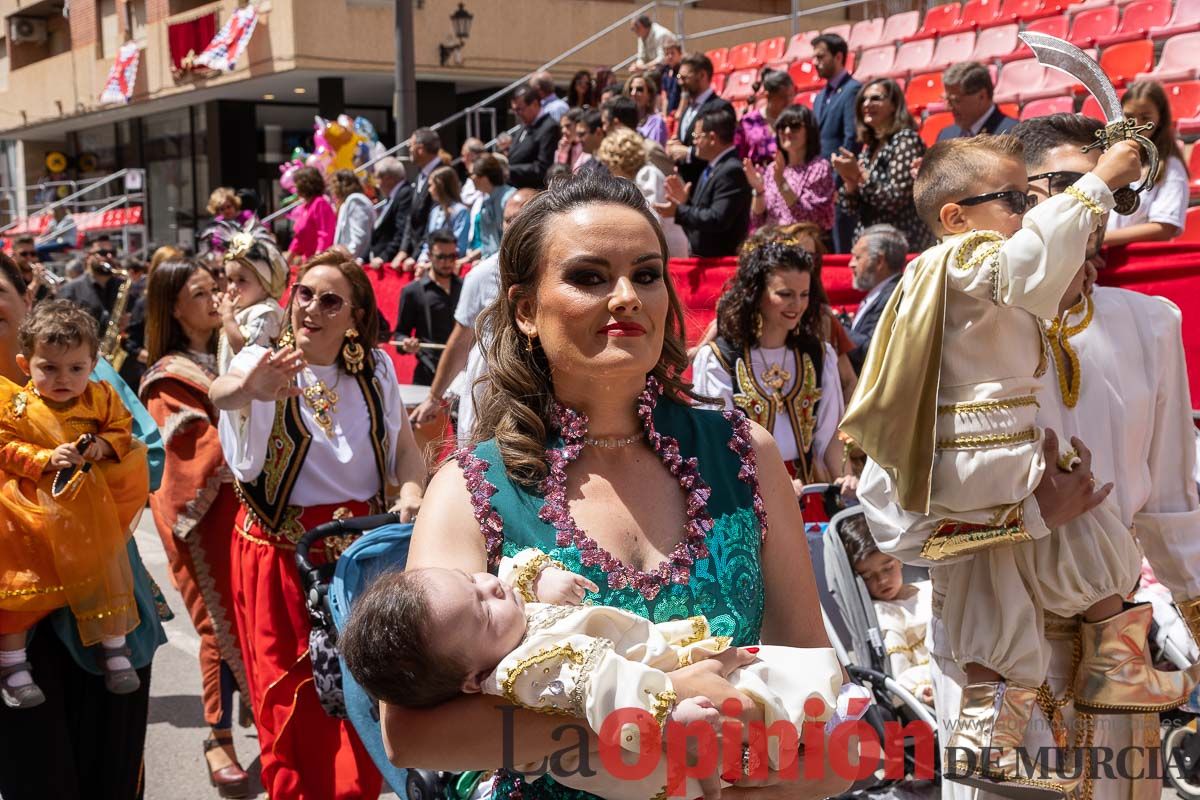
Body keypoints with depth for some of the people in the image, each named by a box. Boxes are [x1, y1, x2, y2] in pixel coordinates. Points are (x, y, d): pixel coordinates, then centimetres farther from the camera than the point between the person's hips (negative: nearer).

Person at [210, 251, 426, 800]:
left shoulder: (375, 368, 2)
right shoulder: (266, 362, -9)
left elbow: (406, 448, 7)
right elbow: (219, 391, -32)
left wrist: (411, 490, -16)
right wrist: (246, 387, -57)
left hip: (364, 544, 3)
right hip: (281, 551, -2)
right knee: (293, 695, 5)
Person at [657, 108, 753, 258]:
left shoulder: (731, 171, -19)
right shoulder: (712, 167, 12)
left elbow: (717, 219, -26)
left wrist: (678, 211, -21)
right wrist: (685, 201, 0)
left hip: (721, 259, -10)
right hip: (703, 257, 10)